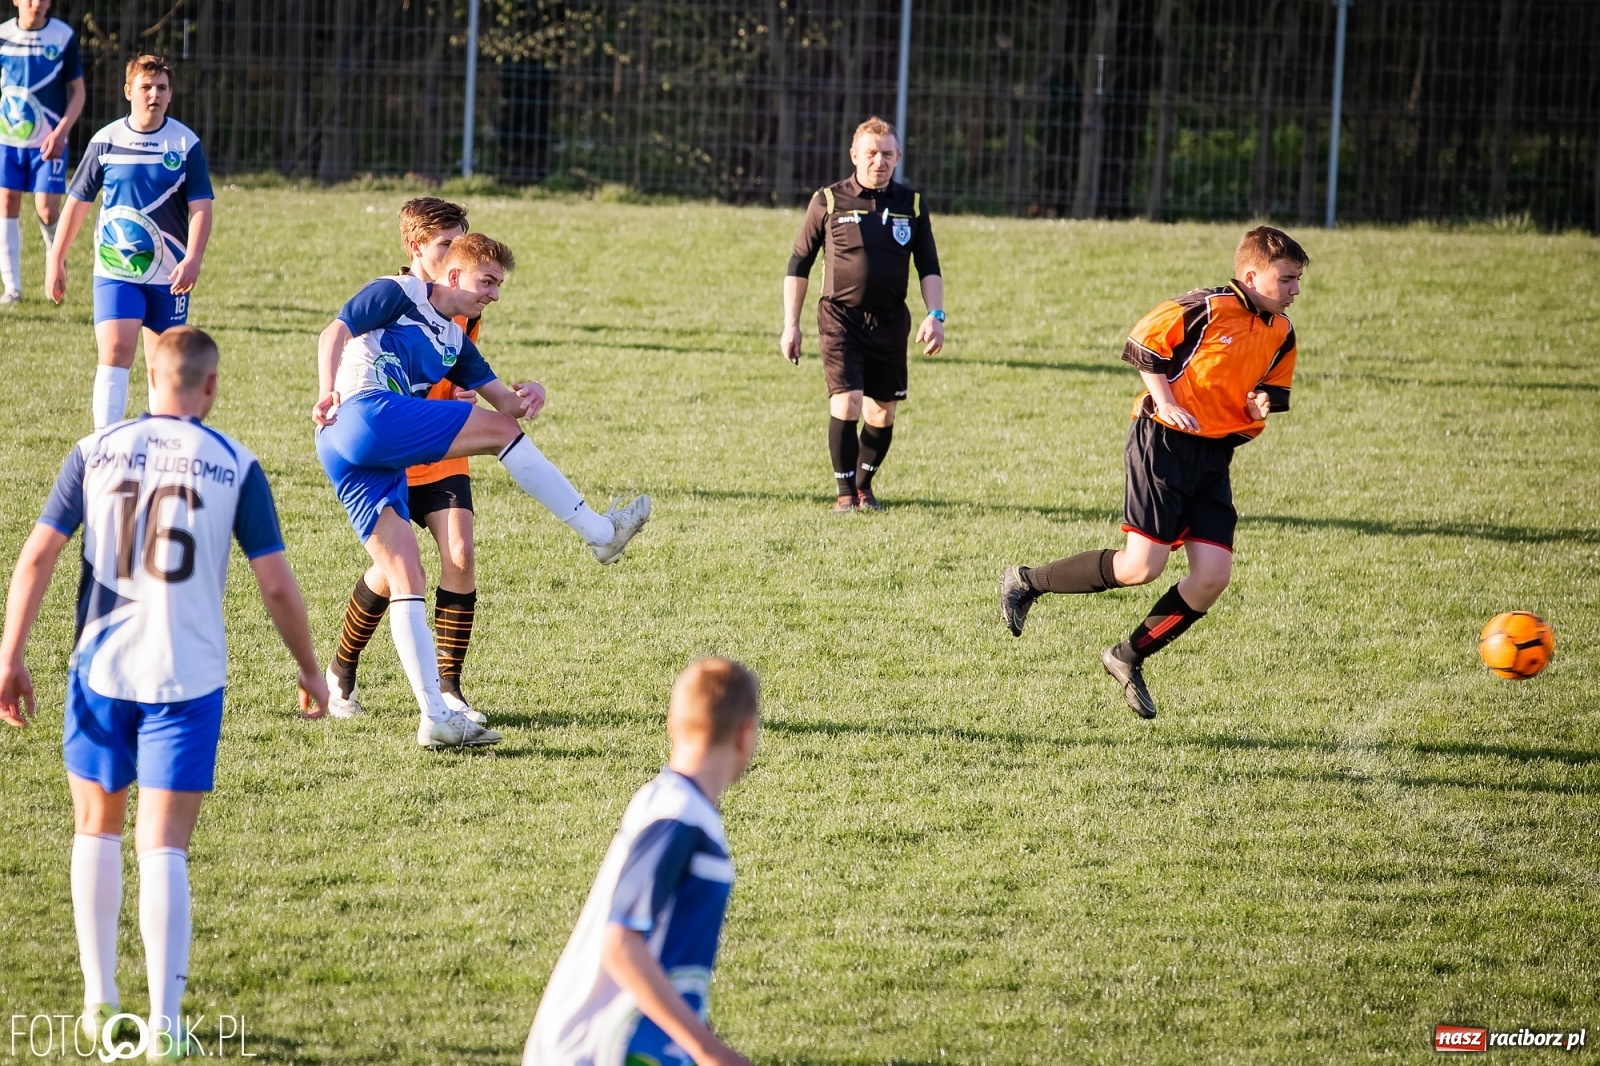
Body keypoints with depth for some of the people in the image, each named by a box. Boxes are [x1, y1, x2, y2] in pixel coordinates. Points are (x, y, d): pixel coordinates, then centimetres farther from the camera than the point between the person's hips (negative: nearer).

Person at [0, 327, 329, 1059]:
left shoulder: (94, 453, 2)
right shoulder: (235, 467, -1)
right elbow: (276, 586, -2)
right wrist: (309, 669, 12)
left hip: (100, 668, 1)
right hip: (188, 676, -1)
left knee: (98, 828, 19)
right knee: (163, 847, 0)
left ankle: (99, 1003, 18)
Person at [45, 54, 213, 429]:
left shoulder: (185, 144, -1)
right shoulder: (106, 141, 1)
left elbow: (200, 207, -4)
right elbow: (78, 202, 8)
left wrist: (193, 259, -19)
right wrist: (56, 259, 7)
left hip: (169, 274, 1)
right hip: (116, 270, -1)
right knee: (115, 351, -15)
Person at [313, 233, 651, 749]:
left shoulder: (453, 342, 28)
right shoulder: (397, 294, 6)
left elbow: (505, 401, 23)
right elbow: (334, 334, -5)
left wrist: (528, 396, 0)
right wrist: (328, 393, -20)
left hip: (361, 466, 9)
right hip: (364, 414, -9)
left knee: (405, 578, 3)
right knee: (499, 430, -9)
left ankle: (436, 717, -1)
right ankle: (601, 533, -1)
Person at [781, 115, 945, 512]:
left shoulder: (912, 205, 6)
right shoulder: (828, 202, -1)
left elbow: (929, 268, 9)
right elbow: (798, 266, 5)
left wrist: (935, 316, -6)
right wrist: (791, 325, 1)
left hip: (890, 322, 3)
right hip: (840, 317, -3)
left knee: (882, 413, 8)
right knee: (846, 404, -15)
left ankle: (863, 485, 29)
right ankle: (845, 494, -5)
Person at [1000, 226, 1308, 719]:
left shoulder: (1281, 334, 9)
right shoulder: (1207, 309, -13)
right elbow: (1142, 342, -7)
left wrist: (1259, 409, -1)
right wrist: (1165, 402, -15)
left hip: (1214, 457, 7)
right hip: (1165, 443, -7)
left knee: (1213, 576, -5)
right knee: (1142, 567, -13)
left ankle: (1129, 658, 12)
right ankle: (1026, 582, 5)